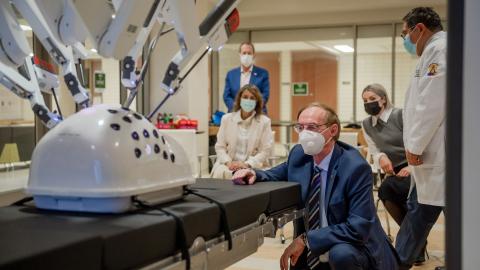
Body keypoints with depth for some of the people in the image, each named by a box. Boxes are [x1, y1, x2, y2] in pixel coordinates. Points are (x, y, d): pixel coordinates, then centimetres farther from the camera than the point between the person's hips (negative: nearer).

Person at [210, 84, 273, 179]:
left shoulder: (264, 121, 2)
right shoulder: (227, 119, 8)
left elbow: (266, 150, -3)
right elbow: (220, 146, 7)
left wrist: (247, 164, -16)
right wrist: (228, 162, -12)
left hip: (252, 166, -2)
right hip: (229, 164, 2)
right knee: (221, 172, -31)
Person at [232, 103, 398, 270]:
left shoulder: (356, 167, -21)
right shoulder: (299, 154, -4)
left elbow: (359, 228, -25)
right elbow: (277, 175, 14)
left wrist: (306, 239, -25)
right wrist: (254, 174, -9)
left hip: (352, 248, -5)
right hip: (310, 255, 6)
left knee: (341, 253, -36)